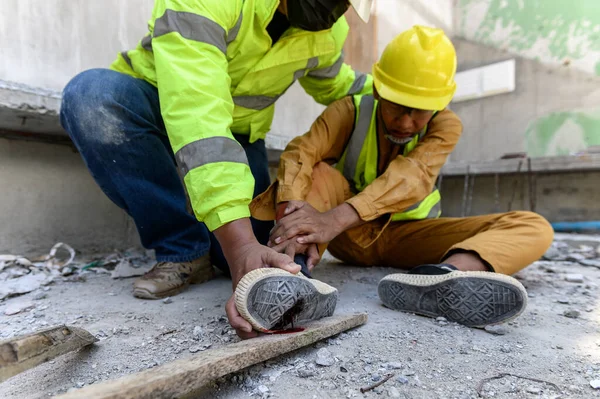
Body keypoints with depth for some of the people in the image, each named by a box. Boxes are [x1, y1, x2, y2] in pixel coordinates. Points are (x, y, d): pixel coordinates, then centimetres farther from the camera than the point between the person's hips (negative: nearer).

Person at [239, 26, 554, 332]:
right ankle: (293, 282, -51)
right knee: (312, 173, -27)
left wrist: (338, 218, -49)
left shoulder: (445, 125, -11)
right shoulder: (350, 111, -11)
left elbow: (412, 176, -31)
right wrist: (293, 219, -49)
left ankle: (442, 276, -49)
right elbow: (300, 154, -28)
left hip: (408, 235, 1)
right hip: (353, 235, 0)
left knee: (534, 228, -18)